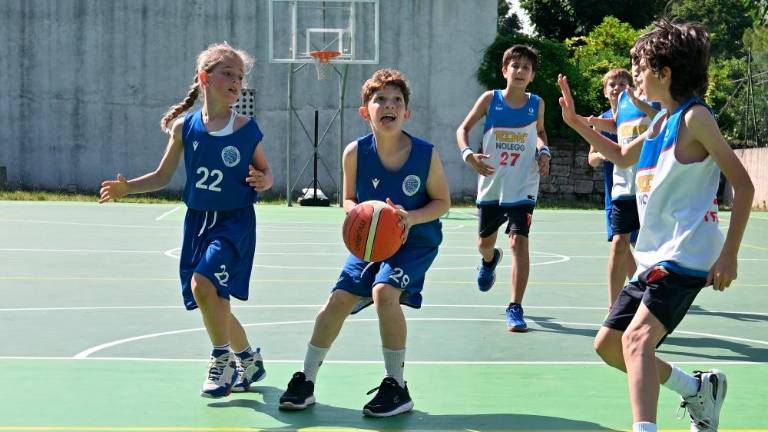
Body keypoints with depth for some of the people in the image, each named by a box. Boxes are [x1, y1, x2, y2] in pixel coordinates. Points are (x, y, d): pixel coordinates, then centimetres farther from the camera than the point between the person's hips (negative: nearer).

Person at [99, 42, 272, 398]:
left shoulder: (247, 129, -5)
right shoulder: (185, 127, -1)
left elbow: (265, 171, 8)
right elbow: (163, 176, 7)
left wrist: (264, 181, -15)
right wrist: (126, 188, -7)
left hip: (235, 221, -4)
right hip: (198, 221, 4)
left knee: (203, 282, -23)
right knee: (213, 301, 9)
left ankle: (223, 360, -3)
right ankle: (249, 360, 32)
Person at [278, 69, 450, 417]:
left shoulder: (426, 154, -19)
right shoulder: (355, 152, -14)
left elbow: (442, 202, -7)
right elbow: (349, 199, 1)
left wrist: (411, 217, -26)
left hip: (415, 241, -3)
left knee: (384, 292, -26)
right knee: (339, 299, 0)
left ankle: (397, 386, -10)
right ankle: (306, 381, 18)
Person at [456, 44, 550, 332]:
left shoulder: (536, 104, -1)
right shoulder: (490, 99, -5)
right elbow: (463, 128, 2)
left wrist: (543, 152, -2)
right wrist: (468, 154, -17)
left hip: (523, 188, -1)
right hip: (491, 185, 1)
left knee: (519, 242, -15)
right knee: (484, 243, 15)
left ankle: (515, 308, -9)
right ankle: (490, 260, 55)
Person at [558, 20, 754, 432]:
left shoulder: (694, 116, -10)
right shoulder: (660, 120, 14)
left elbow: (743, 185, -12)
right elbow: (623, 156, 34)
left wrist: (729, 255, -17)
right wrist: (576, 122, 23)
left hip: (686, 255, -9)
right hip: (653, 256, 9)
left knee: (637, 337, -28)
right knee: (608, 345, 12)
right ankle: (699, 389, 27)